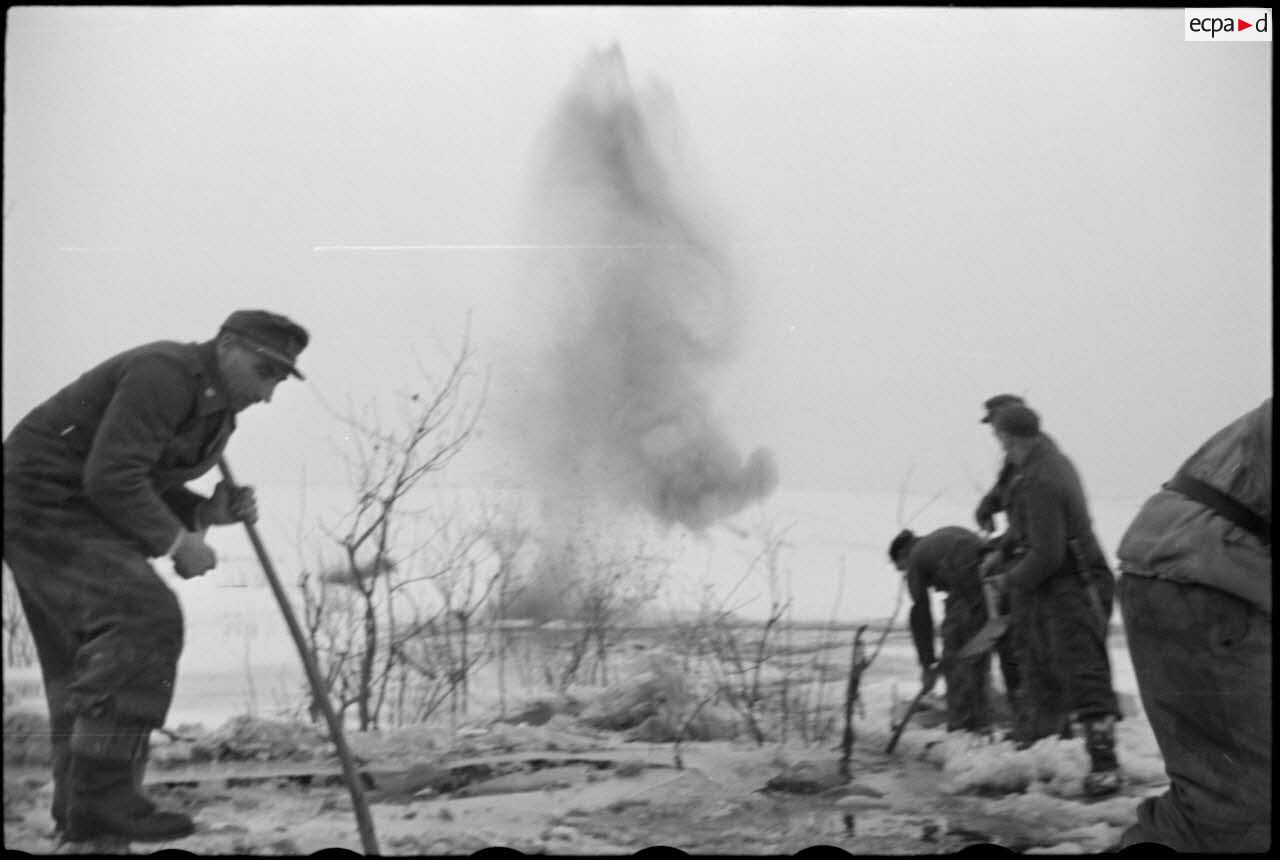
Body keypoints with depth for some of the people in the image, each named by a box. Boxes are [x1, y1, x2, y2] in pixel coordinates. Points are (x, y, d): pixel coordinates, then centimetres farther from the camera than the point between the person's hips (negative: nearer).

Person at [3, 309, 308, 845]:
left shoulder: (217, 412, 13)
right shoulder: (165, 374, -19)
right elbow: (112, 478, -25)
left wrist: (204, 511, 2)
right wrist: (176, 541, -19)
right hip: (44, 503, -11)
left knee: (82, 656, 11)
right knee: (145, 617, -21)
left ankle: (79, 808, 16)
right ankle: (103, 794, -20)